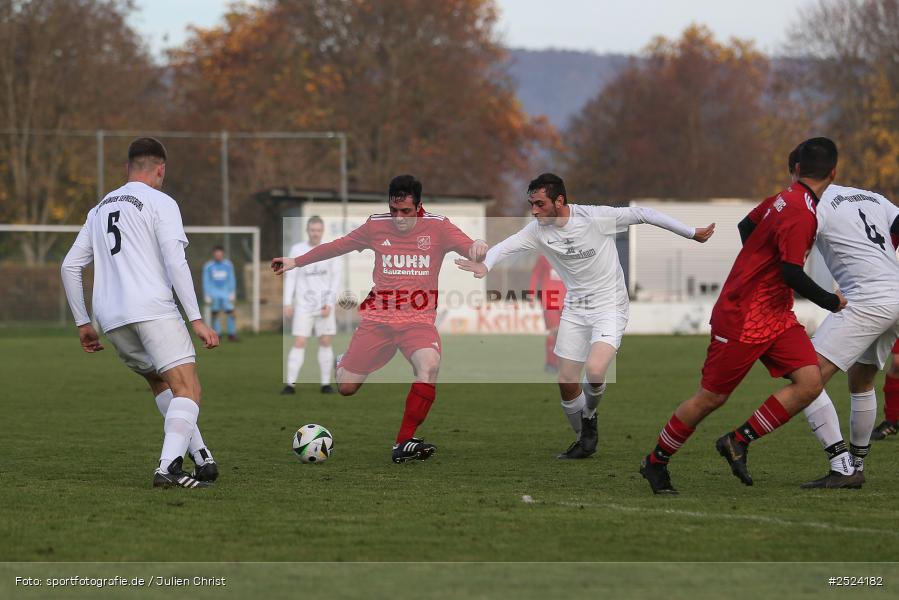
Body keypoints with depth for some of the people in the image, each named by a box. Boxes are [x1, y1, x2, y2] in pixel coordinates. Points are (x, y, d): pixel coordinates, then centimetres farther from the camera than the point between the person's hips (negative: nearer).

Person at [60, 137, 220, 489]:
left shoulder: (100, 209, 22)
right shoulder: (160, 203, 2)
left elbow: (70, 266, 22)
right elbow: (175, 262, -10)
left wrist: (83, 323, 27)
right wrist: (196, 320, -11)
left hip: (111, 318, 7)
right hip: (153, 309, -7)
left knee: (160, 384, 24)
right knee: (187, 391, -9)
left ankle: (202, 459, 20)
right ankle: (168, 468, -28)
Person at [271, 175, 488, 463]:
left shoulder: (437, 227, 0)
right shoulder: (377, 226, 6)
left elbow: (471, 248, -10)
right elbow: (338, 246, 18)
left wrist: (478, 247, -35)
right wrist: (295, 262, 23)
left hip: (419, 320, -2)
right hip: (378, 318, 2)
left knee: (430, 364, -33)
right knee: (345, 387, -1)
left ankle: (403, 444, -27)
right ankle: (343, 364, 39)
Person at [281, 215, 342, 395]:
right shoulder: (297, 249, 3)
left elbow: (337, 277, 2)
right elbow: (290, 276, 5)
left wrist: (329, 304, -7)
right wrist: (287, 302, -2)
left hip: (325, 305, 1)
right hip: (303, 306, -1)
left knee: (326, 342, 0)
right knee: (299, 343, -8)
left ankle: (326, 384, 8)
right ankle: (290, 384, -8)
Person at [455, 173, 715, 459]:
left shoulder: (597, 217, -20)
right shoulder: (538, 230, -7)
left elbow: (643, 214, -12)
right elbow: (505, 246, -12)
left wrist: (692, 233, -7)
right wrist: (485, 265, -36)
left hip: (609, 305, -5)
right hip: (575, 308, 5)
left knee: (595, 370, -26)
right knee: (566, 381, 4)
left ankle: (589, 417, 6)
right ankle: (584, 441, 27)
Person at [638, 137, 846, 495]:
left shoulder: (784, 198, 5)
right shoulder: (801, 214, -22)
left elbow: (747, 226, 21)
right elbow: (793, 275, -26)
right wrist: (832, 302, -13)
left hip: (776, 317, 9)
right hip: (742, 319, -9)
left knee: (810, 383, -7)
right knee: (711, 397, 1)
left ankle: (738, 442, -2)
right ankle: (656, 463, 18)